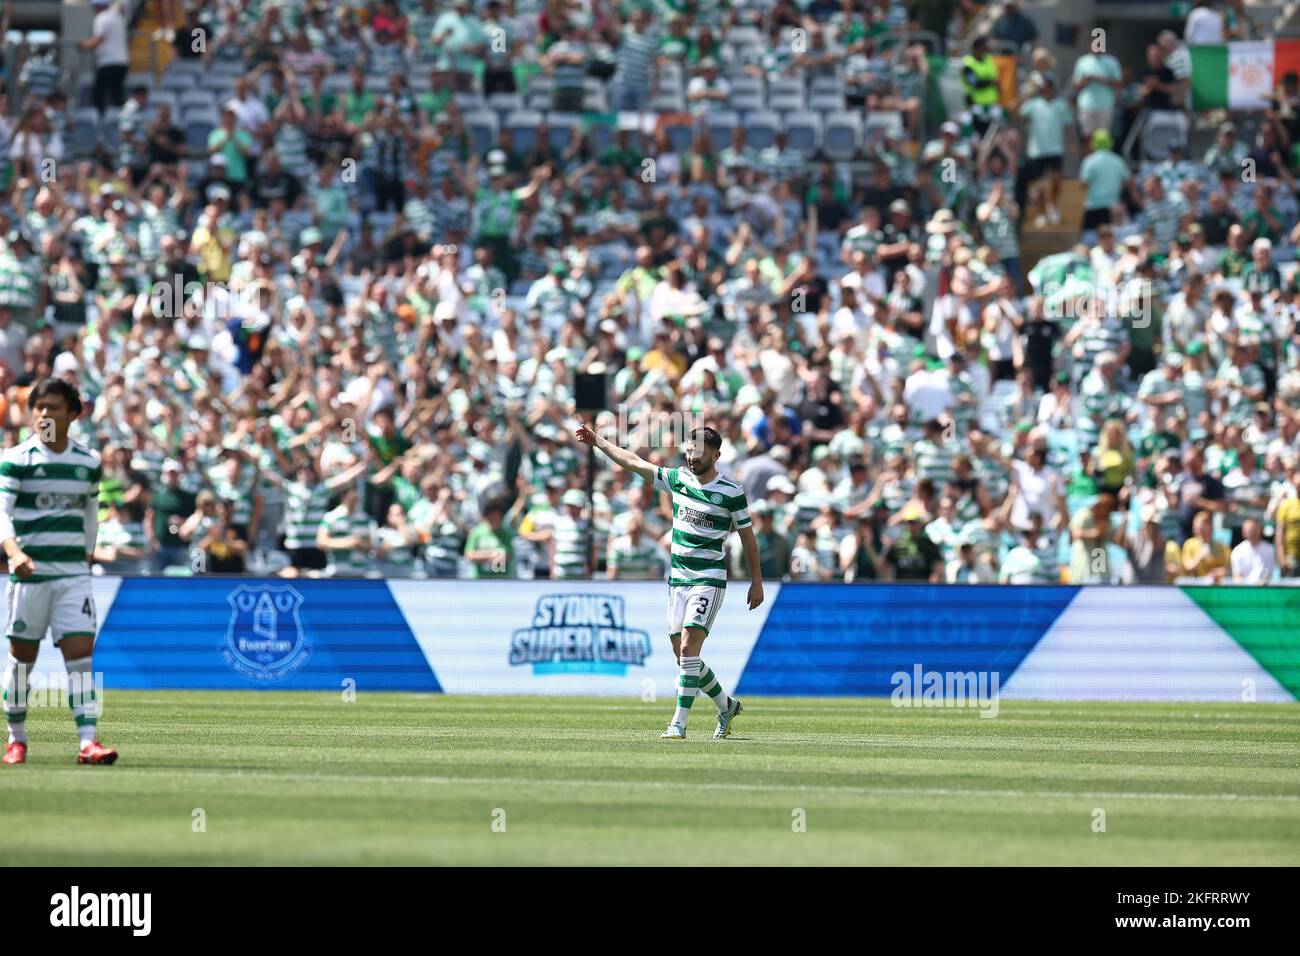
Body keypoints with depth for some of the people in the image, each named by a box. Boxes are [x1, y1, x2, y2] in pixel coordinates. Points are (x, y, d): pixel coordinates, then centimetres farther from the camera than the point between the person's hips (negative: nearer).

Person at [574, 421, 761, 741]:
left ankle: (679, 723, -17)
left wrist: (757, 581, 3)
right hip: (678, 579, 6)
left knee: (688, 649, -17)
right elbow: (634, 462, 12)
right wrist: (597, 441, 11)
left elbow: (747, 536, 2)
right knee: (683, 654, 7)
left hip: (708, 580, -6)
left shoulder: (731, 492, -7)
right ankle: (726, 705, 27)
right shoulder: (678, 479, 6)